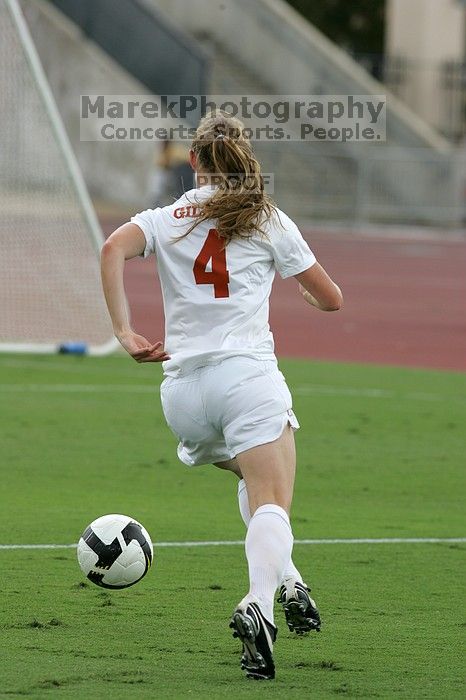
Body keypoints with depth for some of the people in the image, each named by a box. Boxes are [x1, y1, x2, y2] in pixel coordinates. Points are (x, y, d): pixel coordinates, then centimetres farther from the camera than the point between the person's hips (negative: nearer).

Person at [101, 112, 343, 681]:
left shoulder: (165, 219, 13)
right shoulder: (269, 222, 10)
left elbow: (113, 250, -10)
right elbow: (331, 299, 15)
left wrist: (124, 333, -11)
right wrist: (306, 291, 38)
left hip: (182, 389, 3)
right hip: (248, 377, -3)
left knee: (255, 476, 29)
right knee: (271, 504, -12)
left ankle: (284, 577, 10)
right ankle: (260, 602, -40)